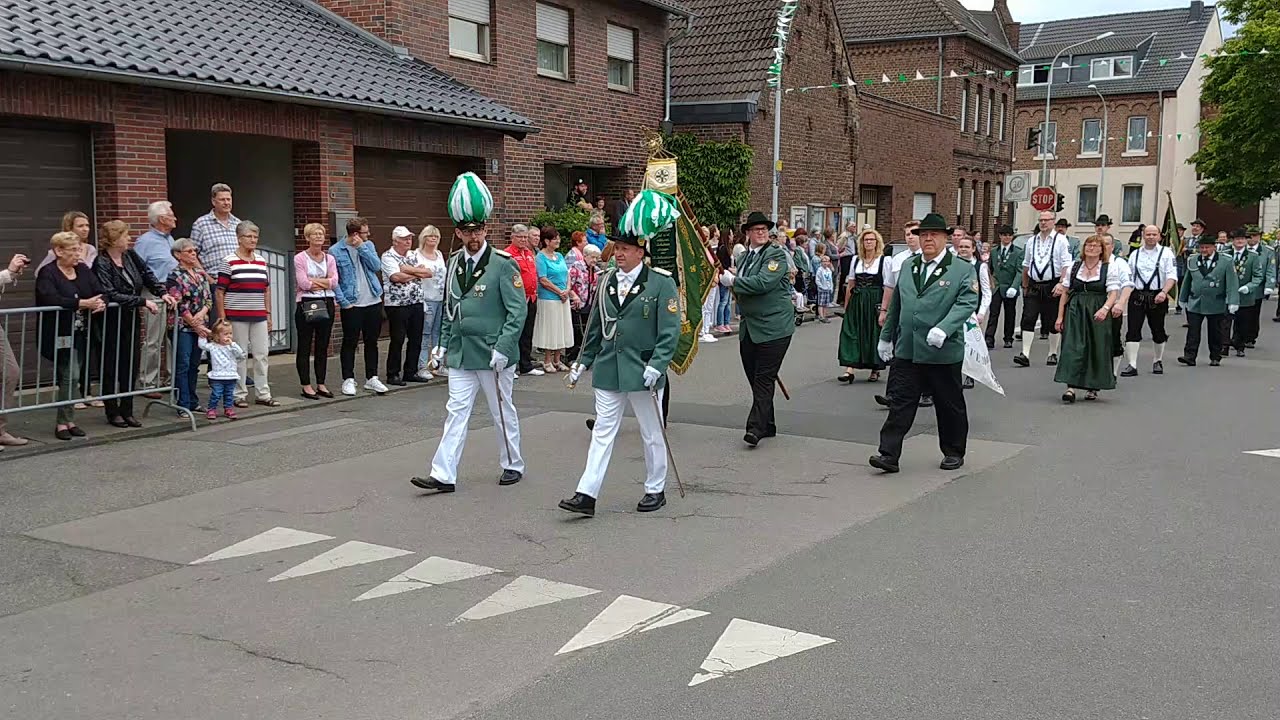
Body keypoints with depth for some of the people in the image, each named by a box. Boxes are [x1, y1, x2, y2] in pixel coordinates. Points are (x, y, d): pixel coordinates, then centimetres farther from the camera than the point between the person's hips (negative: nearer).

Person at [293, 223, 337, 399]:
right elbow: (303, 283, -15)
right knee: (304, 347, 1)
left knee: (323, 346, 9)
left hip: (326, 304, 4)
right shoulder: (300, 258, -3)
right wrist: (325, 281, -6)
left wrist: (313, 280, -10)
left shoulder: (329, 258, 10)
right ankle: (306, 386, 6)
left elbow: (334, 282, -3)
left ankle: (321, 384, 16)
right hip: (306, 304, -4)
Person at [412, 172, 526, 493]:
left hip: (493, 355, -5)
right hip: (460, 353, 5)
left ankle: (513, 465, 26)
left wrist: (503, 348, -19)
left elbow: (518, 311, -13)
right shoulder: (454, 263, 8)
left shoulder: (503, 264, -10)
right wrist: (444, 343, 12)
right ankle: (444, 475, 3)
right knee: (456, 412, 3)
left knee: (503, 412, 9)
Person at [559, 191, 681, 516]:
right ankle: (587, 495, 2)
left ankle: (655, 490, 24)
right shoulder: (607, 281, 8)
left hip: (642, 371, -4)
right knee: (603, 431, 3)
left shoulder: (661, 283, -7)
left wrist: (656, 365, -19)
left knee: (652, 434, 9)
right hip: (608, 370, 4)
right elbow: (595, 327, 15)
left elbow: (670, 331, -10)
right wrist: (583, 362, 12)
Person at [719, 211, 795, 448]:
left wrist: (733, 281, -13)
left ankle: (756, 427, -8)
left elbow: (763, 283, -22)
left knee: (764, 379, -8)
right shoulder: (745, 256, 16)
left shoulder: (776, 254, -9)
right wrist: (730, 281, 8)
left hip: (773, 328, -8)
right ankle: (767, 425, 21)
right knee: (754, 378, 11)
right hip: (749, 328, 8)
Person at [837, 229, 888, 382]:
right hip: (856, 302, 4)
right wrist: (846, 306, 11)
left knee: (874, 335, 3)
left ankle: (875, 370, 19)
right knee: (851, 334, -5)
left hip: (875, 302, -4)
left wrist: (884, 310, -14)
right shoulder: (856, 260, 10)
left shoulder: (885, 260, -4)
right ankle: (849, 370, -9)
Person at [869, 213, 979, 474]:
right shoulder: (908, 267, 13)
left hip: (943, 352, -3)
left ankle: (954, 452, 26)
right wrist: (886, 336, 22)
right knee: (900, 403, -2)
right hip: (906, 351, 4)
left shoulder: (963, 270, -2)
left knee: (950, 405, 10)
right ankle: (889, 454, -3)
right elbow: (895, 304, 20)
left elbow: (966, 303, -14)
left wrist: (943, 329, -28)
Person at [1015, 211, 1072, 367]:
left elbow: (1066, 265, -9)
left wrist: (1061, 284, -20)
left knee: (1053, 322, 5)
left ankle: (1053, 354, 18)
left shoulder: (1061, 240, -3)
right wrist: (1025, 286, 17)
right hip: (1033, 286, 4)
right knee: (1028, 319, -7)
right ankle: (1025, 354, -10)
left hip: (1052, 286, -3)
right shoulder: (1032, 240, 12)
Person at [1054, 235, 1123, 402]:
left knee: (1097, 349, 3)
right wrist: (1060, 316, 4)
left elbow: (1113, 293, -7)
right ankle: (1071, 387, -15)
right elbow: (1065, 293, 10)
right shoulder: (1074, 267, 10)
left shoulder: (1109, 268, 2)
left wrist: (1105, 309, -25)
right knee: (1073, 347, -10)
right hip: (1075, 312, 1)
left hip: (1098, 314, -1)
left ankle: (1093, 388, 16)